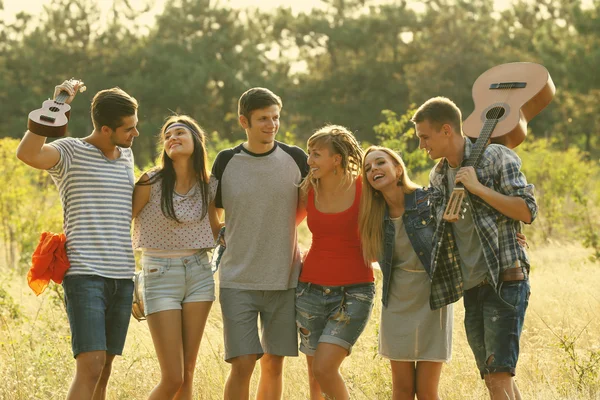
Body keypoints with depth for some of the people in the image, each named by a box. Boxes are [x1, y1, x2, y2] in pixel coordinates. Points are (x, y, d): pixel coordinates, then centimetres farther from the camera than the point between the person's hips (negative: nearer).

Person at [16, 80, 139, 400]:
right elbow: (27, 154, -25)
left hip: (122, 277, 6)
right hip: (85, 275, -6)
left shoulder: (126, 156, 16)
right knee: (91, 366, -17)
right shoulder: (70, 152, -4)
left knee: (103, 372, 7)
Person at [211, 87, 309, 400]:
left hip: (284, 278, 2)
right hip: (238, 281, -2)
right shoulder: (226, 162, -1)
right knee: (242, 365, -10)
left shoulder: (295, 159, 1)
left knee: (273, 363, 7)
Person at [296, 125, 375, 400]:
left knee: (324, 369, -16)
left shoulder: (363, 189, -7)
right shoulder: (308, 192, 2)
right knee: (314, 377, 5)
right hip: (311, 289, 4)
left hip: (353, 291, -4)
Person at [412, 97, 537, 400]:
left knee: (499, 373, -15)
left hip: (504, 279, -7)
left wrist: (478, 188, -17)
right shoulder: (438, 176, 14)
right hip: (471, 286, 7)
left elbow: (527, 212, -12)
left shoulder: (496, 157, -6)